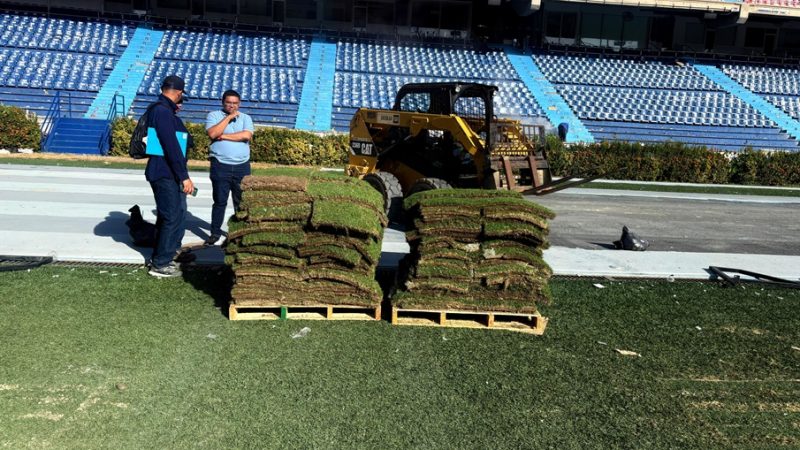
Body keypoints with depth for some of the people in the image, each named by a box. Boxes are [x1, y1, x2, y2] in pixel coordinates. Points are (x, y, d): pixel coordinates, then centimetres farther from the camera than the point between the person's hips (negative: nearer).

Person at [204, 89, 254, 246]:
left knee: (242, 201, 7)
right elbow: (212, 133, -13)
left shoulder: (245, 118, 10)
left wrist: (224, 136, -9)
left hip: (242, 166, 2)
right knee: (220, 201, 0)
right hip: (220, 165, -2)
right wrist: (229, 117, -9)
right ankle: (215, 232, 8)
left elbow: (247, 135, -9)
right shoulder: (214, 115, 6)